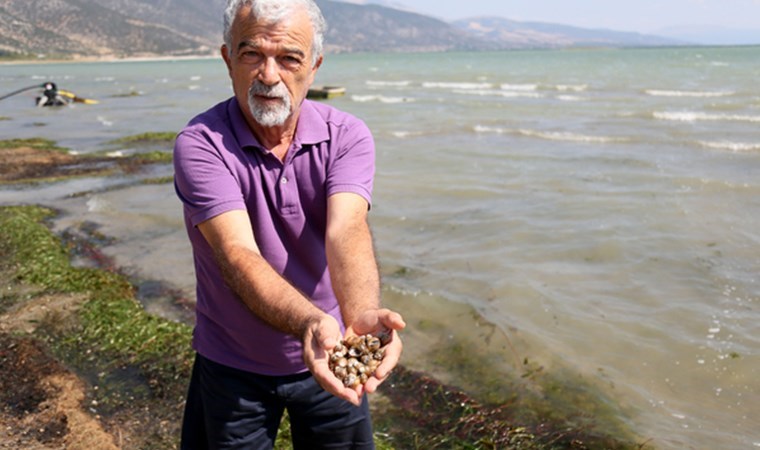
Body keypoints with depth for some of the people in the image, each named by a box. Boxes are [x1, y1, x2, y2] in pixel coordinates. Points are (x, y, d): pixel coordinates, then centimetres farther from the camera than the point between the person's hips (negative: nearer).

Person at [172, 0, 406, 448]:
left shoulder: (347, 136, -12)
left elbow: (346, 232, -29)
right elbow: (238, 254, -31)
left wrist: (362, 315, -49)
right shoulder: (200, 145, -18)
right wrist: (310, 323, -49)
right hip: (232, 369, -1)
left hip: (330, 360, 2)